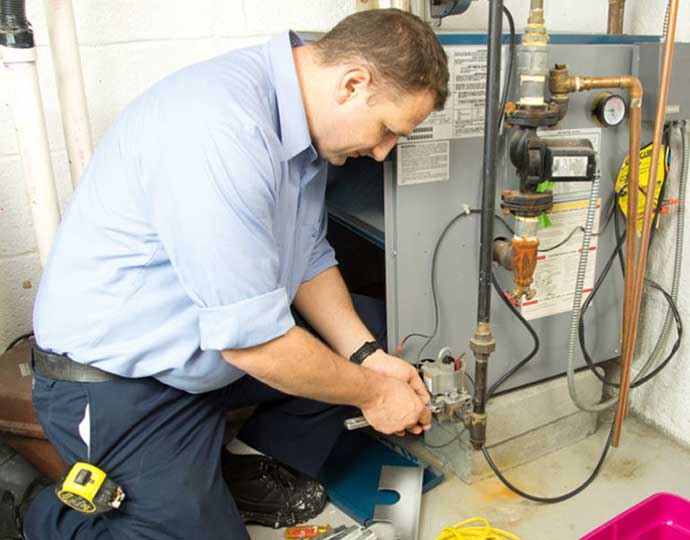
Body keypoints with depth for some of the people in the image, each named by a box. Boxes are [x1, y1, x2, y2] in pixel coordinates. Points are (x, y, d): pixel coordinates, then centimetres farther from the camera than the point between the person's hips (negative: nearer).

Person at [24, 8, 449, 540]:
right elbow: (253, 340, -30)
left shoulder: (299, 116, -2)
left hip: (216, 337, 9)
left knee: (372, 330, 6)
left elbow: (308, 259, 6)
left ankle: (259, 473, 12)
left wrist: (368, 356, -6)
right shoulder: (223, 130, -32)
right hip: (120, 382, -8)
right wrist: (372, 393, -15)